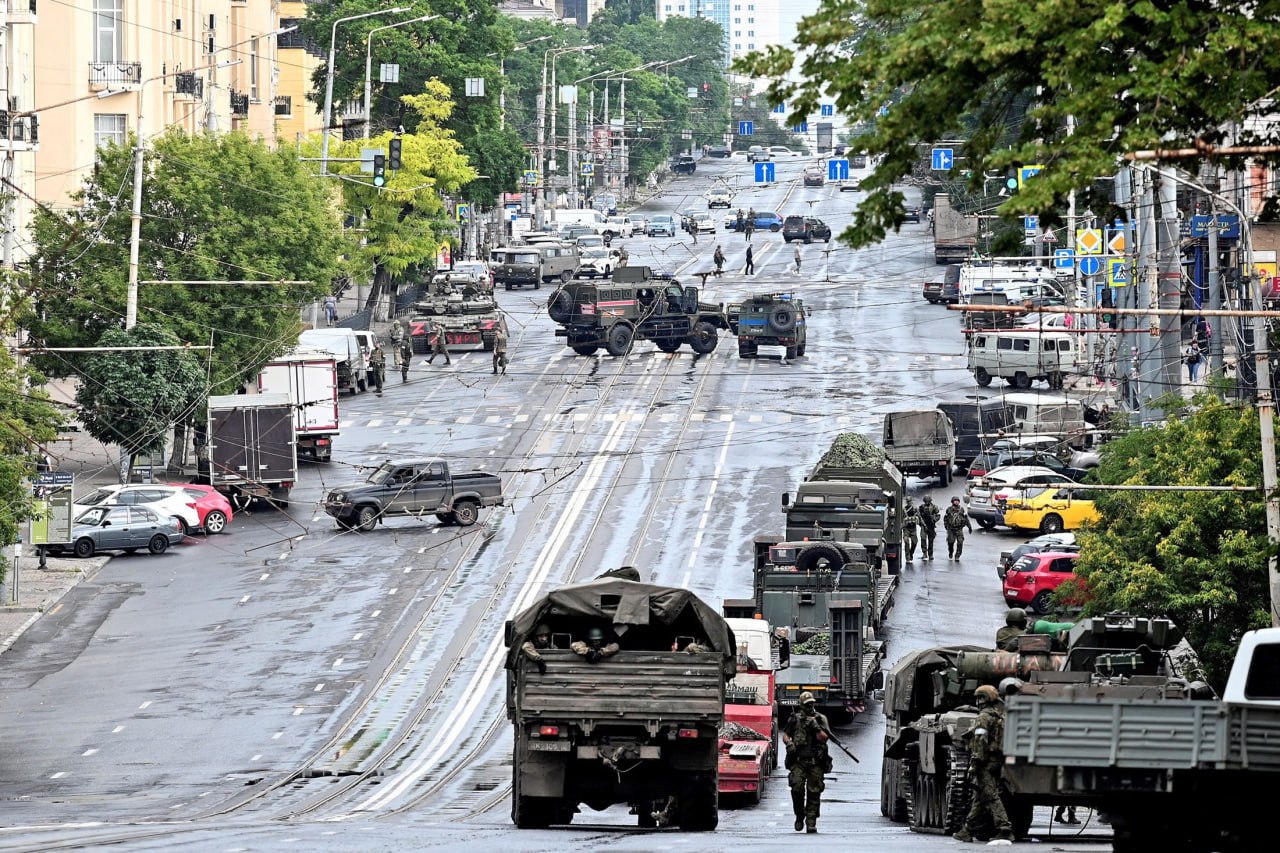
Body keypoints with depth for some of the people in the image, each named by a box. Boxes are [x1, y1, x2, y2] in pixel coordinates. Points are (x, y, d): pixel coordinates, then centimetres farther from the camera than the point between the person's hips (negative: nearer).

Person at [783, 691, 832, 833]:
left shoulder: (821, 719, 7)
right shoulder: (794, 719, 10)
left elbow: (824, 738, -3)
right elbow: (785, 735, 15)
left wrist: (816, 727, -18)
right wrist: (788, 743, -6)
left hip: (816, 762, 0)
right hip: (798, 761, 0)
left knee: (814, 792, -3)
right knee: (797, 788, -12)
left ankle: (811, 822, 0)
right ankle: (799, 816, 9)